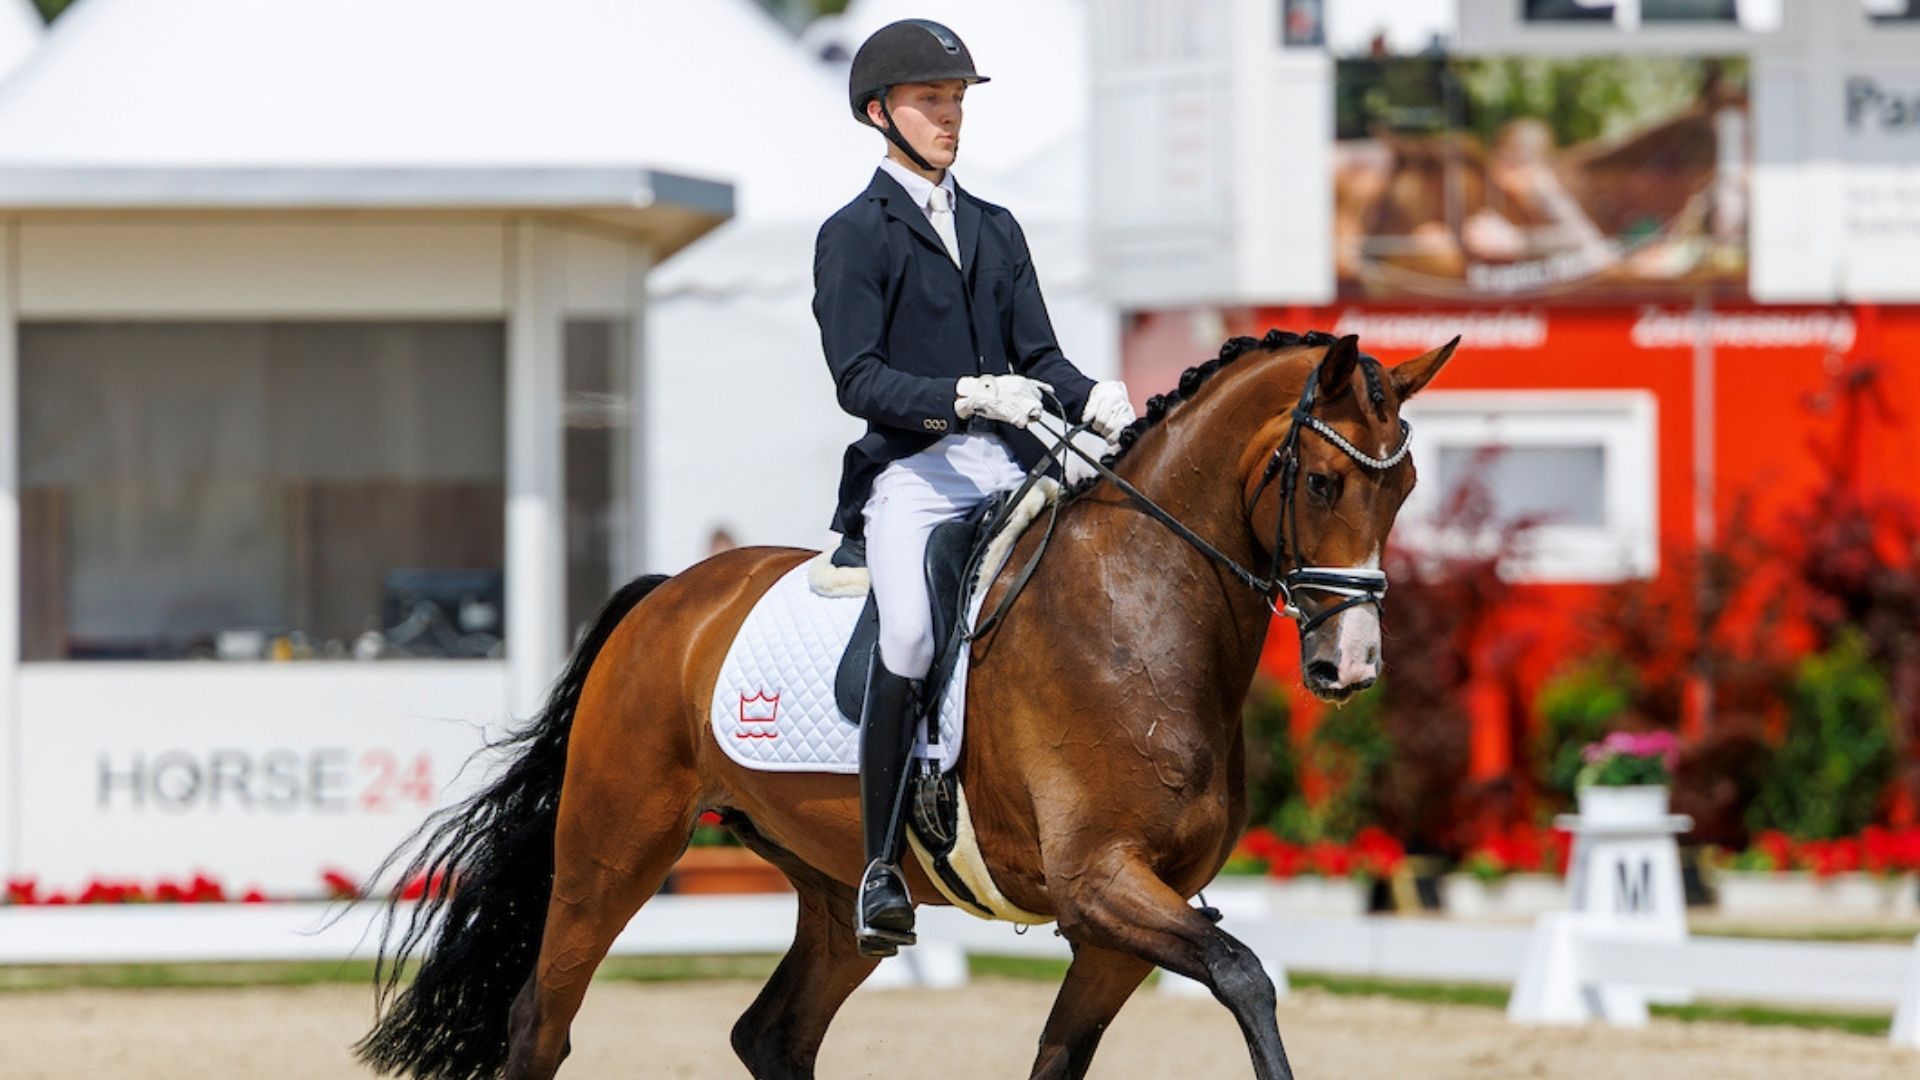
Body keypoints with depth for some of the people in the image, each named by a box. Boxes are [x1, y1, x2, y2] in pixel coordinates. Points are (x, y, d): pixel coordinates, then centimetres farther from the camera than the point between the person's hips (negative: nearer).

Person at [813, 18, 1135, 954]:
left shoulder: (995, 230, 22)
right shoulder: (853, 235, 5)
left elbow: (1037, 355, 15)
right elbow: (858, 378, -6)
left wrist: (1092, 400, -7)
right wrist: (965, 396, -21)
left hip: (1012, 466, 5)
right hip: (910, 469, -5)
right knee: (910, 635, -30)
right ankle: (882, 866, -24)